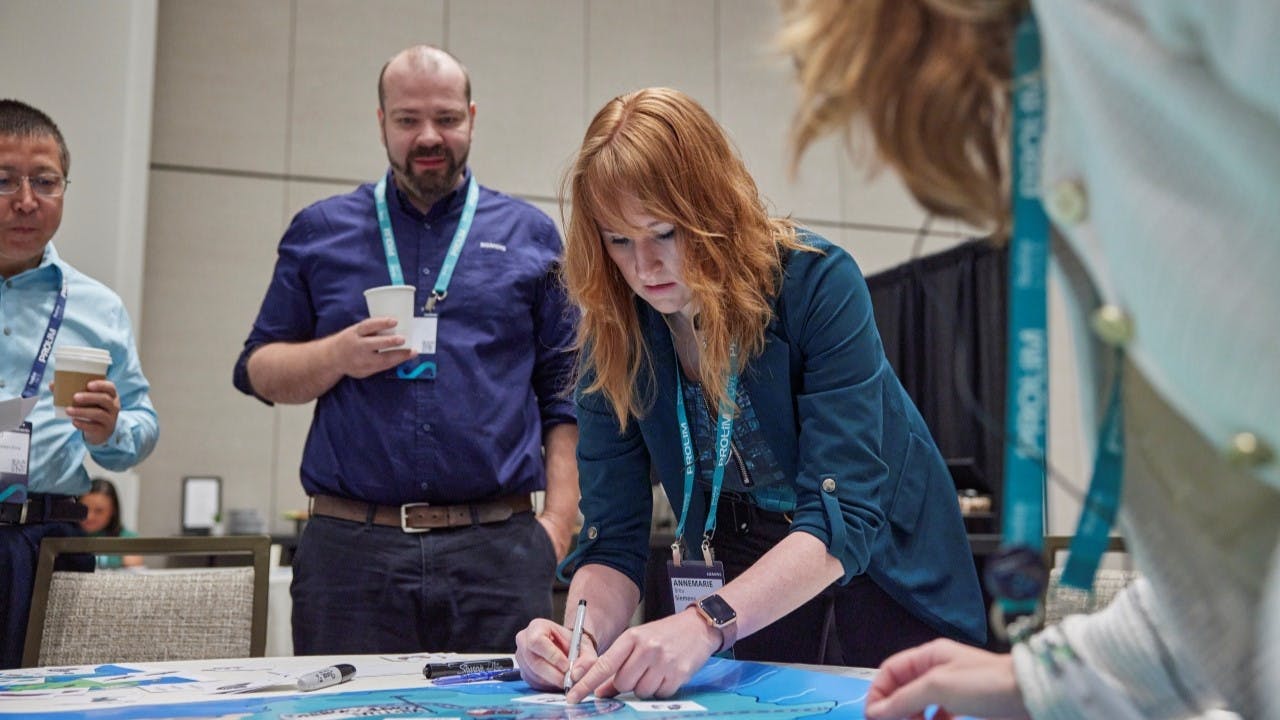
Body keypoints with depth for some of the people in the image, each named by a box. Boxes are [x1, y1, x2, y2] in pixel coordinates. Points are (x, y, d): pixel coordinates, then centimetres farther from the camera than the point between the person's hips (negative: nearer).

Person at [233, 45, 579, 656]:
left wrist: (559, 521, -2)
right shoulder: (320, 232, 11)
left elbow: (565, 393, 7)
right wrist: (338, 356, -9)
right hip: (351, 544, 1)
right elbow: (258, 371, 11)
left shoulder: (529, 235, 10)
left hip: (497, 548, 0)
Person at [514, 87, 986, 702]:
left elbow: (843, 518, -31)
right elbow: (613, 542, -11)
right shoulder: (614, 335, -11)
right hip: (750, 617, 3)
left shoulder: (816, 283, -24)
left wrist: (706, 624, -43)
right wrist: (583, 636, -32)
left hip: (885, 598, -2)